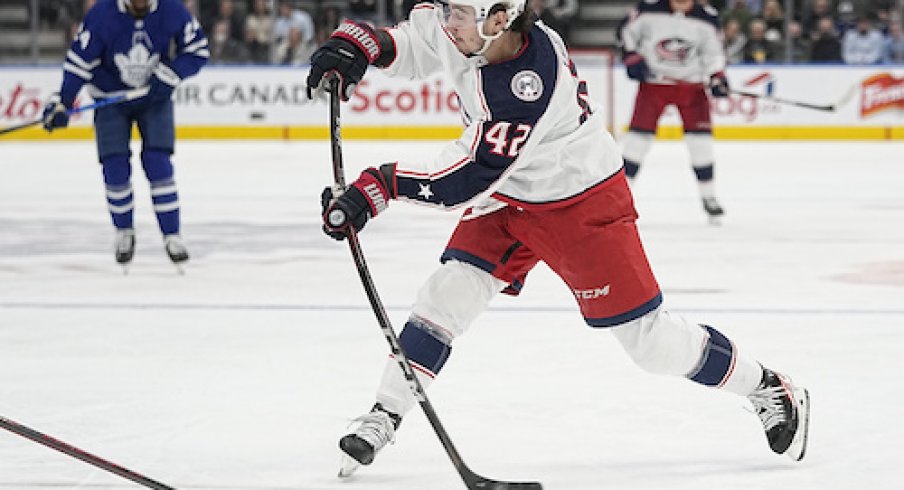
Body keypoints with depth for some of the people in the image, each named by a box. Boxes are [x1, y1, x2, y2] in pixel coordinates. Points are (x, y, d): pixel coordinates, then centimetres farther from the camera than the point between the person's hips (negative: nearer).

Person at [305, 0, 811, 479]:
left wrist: (381, 185, -44)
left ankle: (769, 389, 15)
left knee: (645, 332, -2)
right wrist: (357, 44, -12)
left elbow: (472, 175, -39)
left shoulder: (532, 81, -38)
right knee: (450, 291, -7)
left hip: (582, 202, -7)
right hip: (506, 196, 7)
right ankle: (384, 416, 2)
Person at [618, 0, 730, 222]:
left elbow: (713, 52, 2)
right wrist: (632, 58, -10)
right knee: (639, 133, -5)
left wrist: (717, 78, -12)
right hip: (653, 80, -1)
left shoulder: (707, 19, -7)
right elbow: (627, 30, 1)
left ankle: (708, 195, 9)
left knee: (700, 139, -4)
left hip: (691, 83, 1)